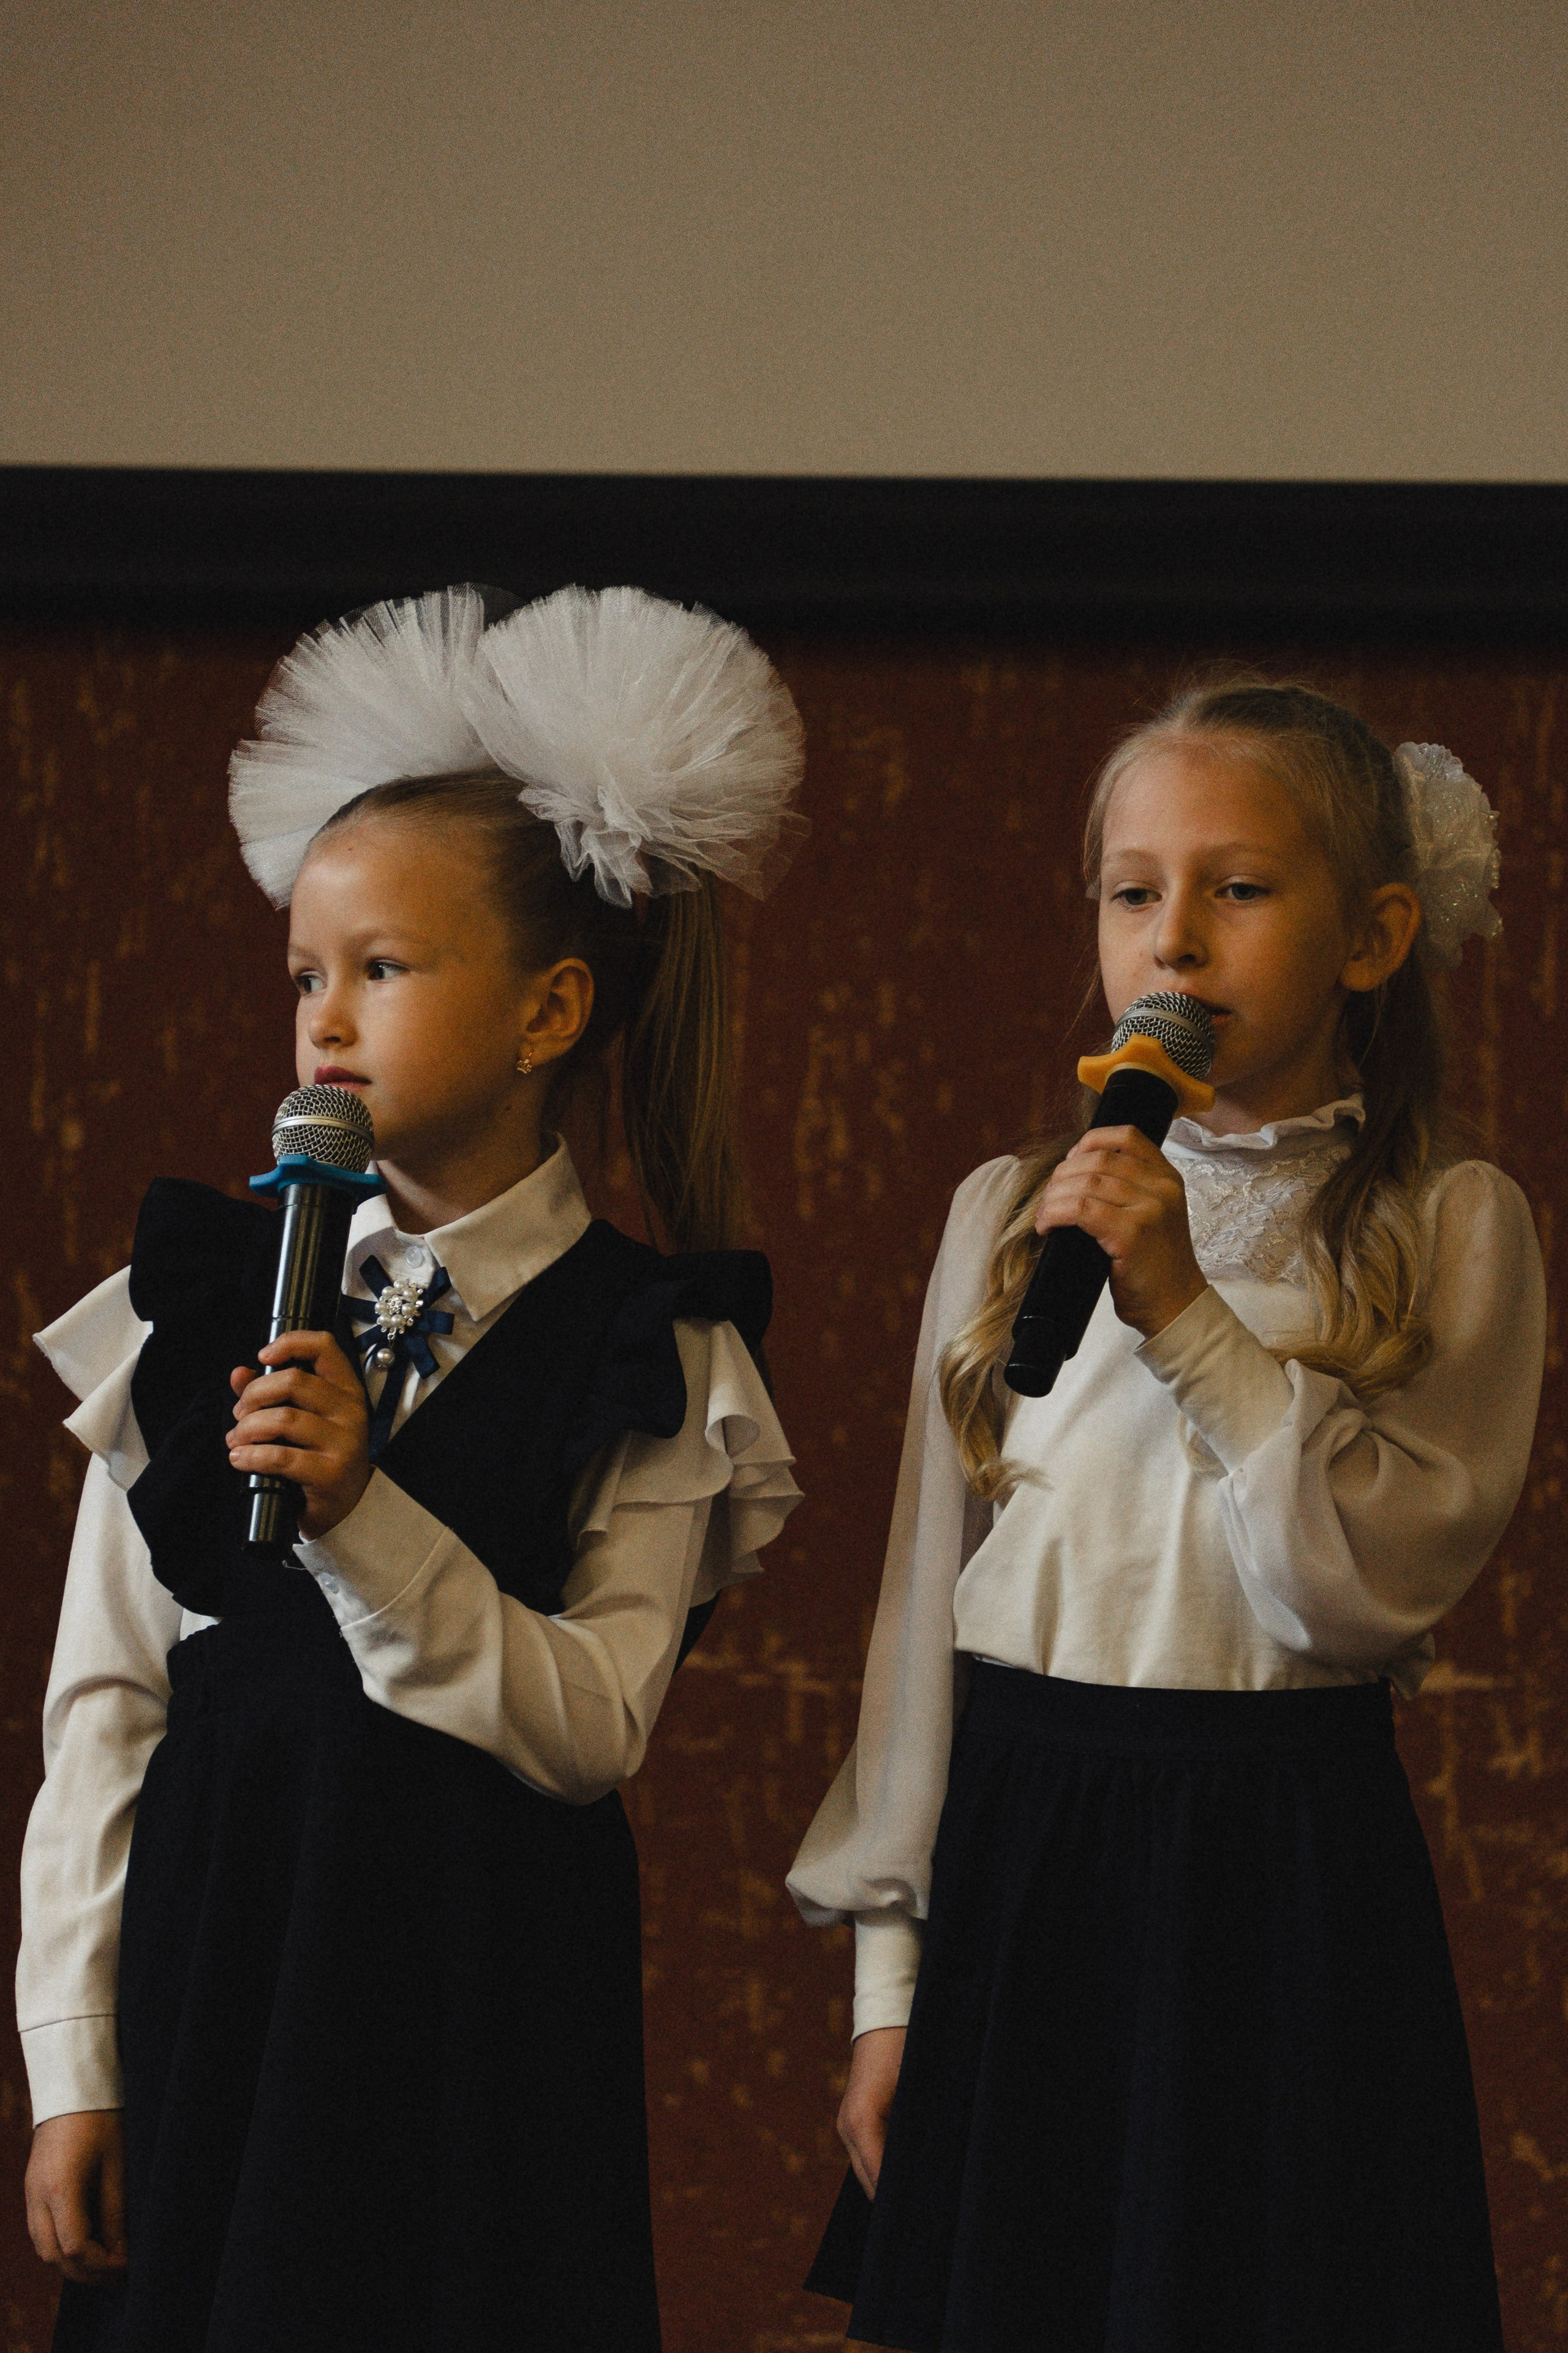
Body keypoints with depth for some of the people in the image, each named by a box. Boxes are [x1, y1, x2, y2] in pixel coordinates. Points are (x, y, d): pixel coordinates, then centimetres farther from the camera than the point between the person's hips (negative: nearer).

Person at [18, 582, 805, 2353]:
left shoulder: (649, 1357, -2)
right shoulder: (196, 1305, 3)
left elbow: (593, 1726, -13)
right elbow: (103, 1696, 4)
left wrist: (357, 1514, -25)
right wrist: (75, 2061, 0)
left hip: (487, 1990, -2)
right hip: (211, 1944, 2)